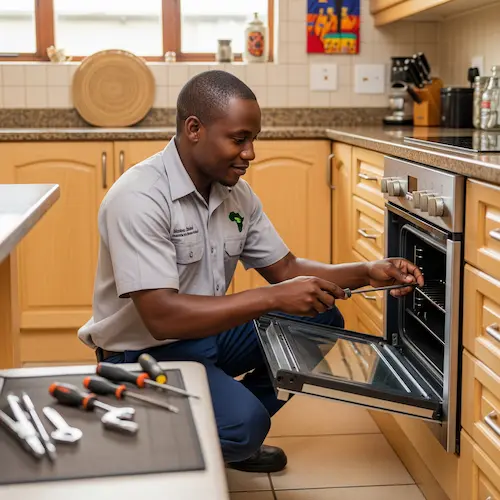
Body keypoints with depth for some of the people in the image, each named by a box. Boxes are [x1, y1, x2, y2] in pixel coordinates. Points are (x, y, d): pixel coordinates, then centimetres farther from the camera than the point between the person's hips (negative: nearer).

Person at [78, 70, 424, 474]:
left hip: (209, 333, 8)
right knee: (244, 422, -30)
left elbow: (285, 268, 7)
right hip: (146, 351, -8)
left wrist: (367, 273, -8)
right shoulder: (139, 197, -25)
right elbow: (162, 316, -32)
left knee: (321, 319, -2)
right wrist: (273, 298, -35)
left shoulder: (236, 191, 0)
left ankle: (234, 430, 8)